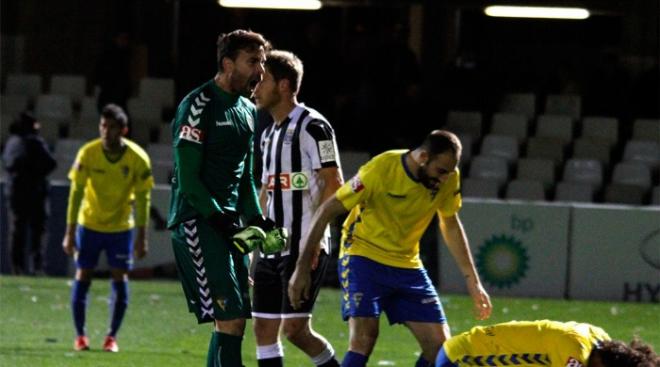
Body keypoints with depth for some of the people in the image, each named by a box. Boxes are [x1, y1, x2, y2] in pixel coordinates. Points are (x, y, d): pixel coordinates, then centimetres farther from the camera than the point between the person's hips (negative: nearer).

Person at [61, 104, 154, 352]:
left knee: (120, 280, -3)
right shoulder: (88, 154, -16)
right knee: (82, 277, -2)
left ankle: (112, 337, 6)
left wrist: (141, 237, -9)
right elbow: (76, 193, -12)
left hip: (121, 227, 0)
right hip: (89, 224, 0)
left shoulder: (138, 158, -15)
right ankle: (80, 335, 6)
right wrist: (70, 232, -14)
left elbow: (142, 198, -8)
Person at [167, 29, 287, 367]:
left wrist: (257, 220, 9)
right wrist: (222, 222, -18)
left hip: (227, 223, 9)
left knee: (235, 320, 5)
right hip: (196, 222, -9)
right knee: (229, 318, -16)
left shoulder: (248, 111, 16)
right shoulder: (198, 106, -10)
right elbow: (188, 179, -14)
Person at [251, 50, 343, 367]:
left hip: (304, 247, -9)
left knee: (295, 328, -12)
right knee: (264, 327, 4)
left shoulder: (312, 126, -9)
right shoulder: (269, 134, 18)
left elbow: (334, 183, -14)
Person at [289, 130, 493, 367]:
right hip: (363, 257, -5)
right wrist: (302, 268, -15)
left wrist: (472, 281, 11)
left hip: (408, 266, 5)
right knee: (364, 337, -24)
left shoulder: (448, 178, -7)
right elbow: (328, 210, -15)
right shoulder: (381, 169, -22)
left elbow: (450, 225, 12)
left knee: (440, 346, -5)